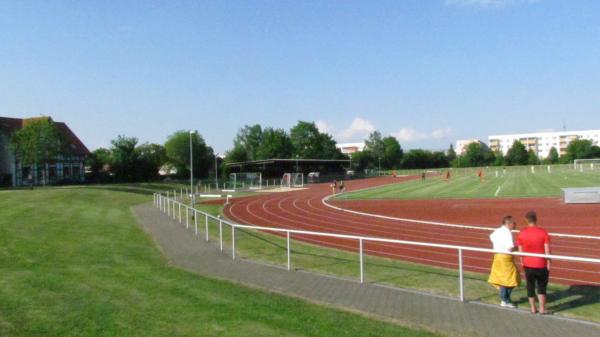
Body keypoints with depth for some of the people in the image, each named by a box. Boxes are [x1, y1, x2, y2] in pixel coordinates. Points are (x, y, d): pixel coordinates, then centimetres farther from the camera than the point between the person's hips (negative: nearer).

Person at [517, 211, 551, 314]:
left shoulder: (522, 233, -4)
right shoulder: (543, 232, -9)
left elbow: (520, 251, 1)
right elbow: (547, 250, -10)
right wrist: (548, 264, -1)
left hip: (528, 265, 1)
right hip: (541, 265, -1)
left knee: (530, 286, 12)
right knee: (541, 287, 12)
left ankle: (533, 308, 20)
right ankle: (542, 309, 11)